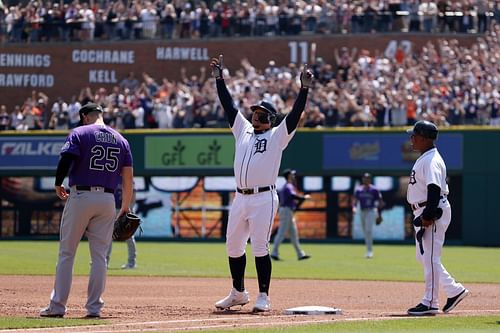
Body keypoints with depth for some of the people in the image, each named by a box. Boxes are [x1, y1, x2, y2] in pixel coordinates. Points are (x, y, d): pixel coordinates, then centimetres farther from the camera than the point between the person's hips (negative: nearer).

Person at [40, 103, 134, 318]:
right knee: (99, 256, 7)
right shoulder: (120, 140, 11)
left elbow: (65, 160, -14)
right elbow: (128, 177, 8)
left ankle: (57, 306, 0)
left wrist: (58, 185, 3)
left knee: (66, 253, 3)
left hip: (80, 197, -3)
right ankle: (94, 307, 4)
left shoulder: (79, 133, -2)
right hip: (107, 199, 3)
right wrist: (125, 208, 14)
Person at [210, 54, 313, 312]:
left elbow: (295, 114, -7)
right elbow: (228, 105, 16)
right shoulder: (243, 130, 17)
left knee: (260, 247, -9)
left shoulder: (277, 135, 3)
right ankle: (238, 293, 22)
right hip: (240, 198, 6)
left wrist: (304, 89, -19)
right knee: (233, 246, 9)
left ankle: (263, 297, -5)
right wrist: (219, 79, 12)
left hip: (263, 199, -6)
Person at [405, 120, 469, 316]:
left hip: (434, 213, -11)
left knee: (430, 257, -7)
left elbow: (434, 189, -24)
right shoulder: (423, 159, 17)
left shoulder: (431, 160, -16)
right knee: (423, 257, 14)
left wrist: (428, 216, -27)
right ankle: (454, 290, 18)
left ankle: (430, 303, -4)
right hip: (423, 213, 11)